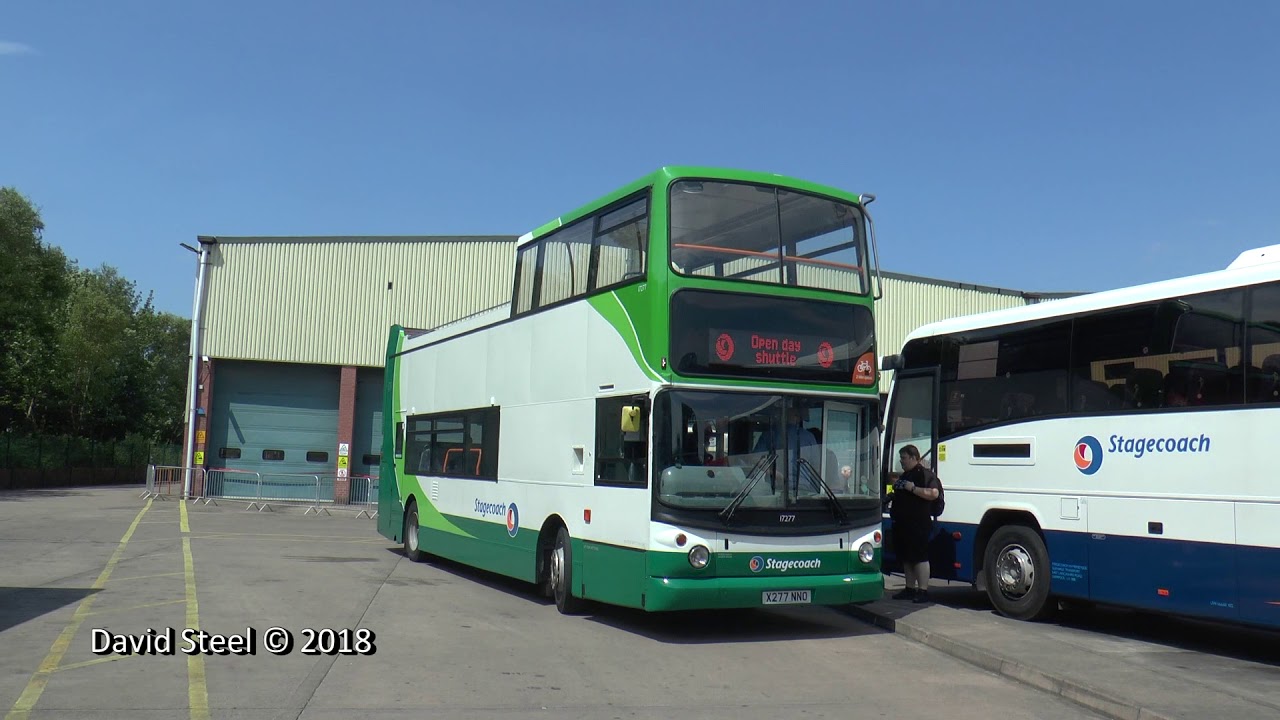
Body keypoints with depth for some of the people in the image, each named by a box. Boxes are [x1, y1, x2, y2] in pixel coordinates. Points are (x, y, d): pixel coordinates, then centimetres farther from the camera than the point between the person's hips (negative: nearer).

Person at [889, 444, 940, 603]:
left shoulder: (924, 474, -9)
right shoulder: (904, 475, 22)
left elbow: (933, 494, -22)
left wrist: (913, 488, -22)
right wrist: (896, 486, 15)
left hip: (918, 524, -10)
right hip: (902, 523, 10)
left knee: (920, 557, -8)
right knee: (906, 557, 13)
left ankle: (923, 591, -6)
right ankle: (910, 589, 21)